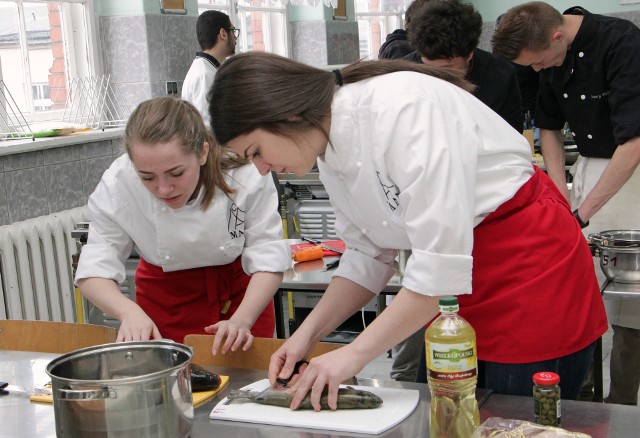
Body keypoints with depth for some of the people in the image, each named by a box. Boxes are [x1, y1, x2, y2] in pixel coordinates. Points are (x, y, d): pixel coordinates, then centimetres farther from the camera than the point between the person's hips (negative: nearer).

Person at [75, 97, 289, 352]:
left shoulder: (246, 175, -31)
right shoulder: (117, 186, -27)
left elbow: (268, 260, -23)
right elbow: (94, 270, -21)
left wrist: (242, 320, -38)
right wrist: (128, 311, -40)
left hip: (240, 292, 0)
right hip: (164, 298, 1)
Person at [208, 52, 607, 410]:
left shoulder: (402, 107, -27)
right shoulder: (331, 153, 0)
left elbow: (442, 262, -29)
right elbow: (367, 257, 9)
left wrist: (355, 353, -23)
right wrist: (308, 334, -2)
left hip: (532, 260, -8)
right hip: (462, 291, 8)